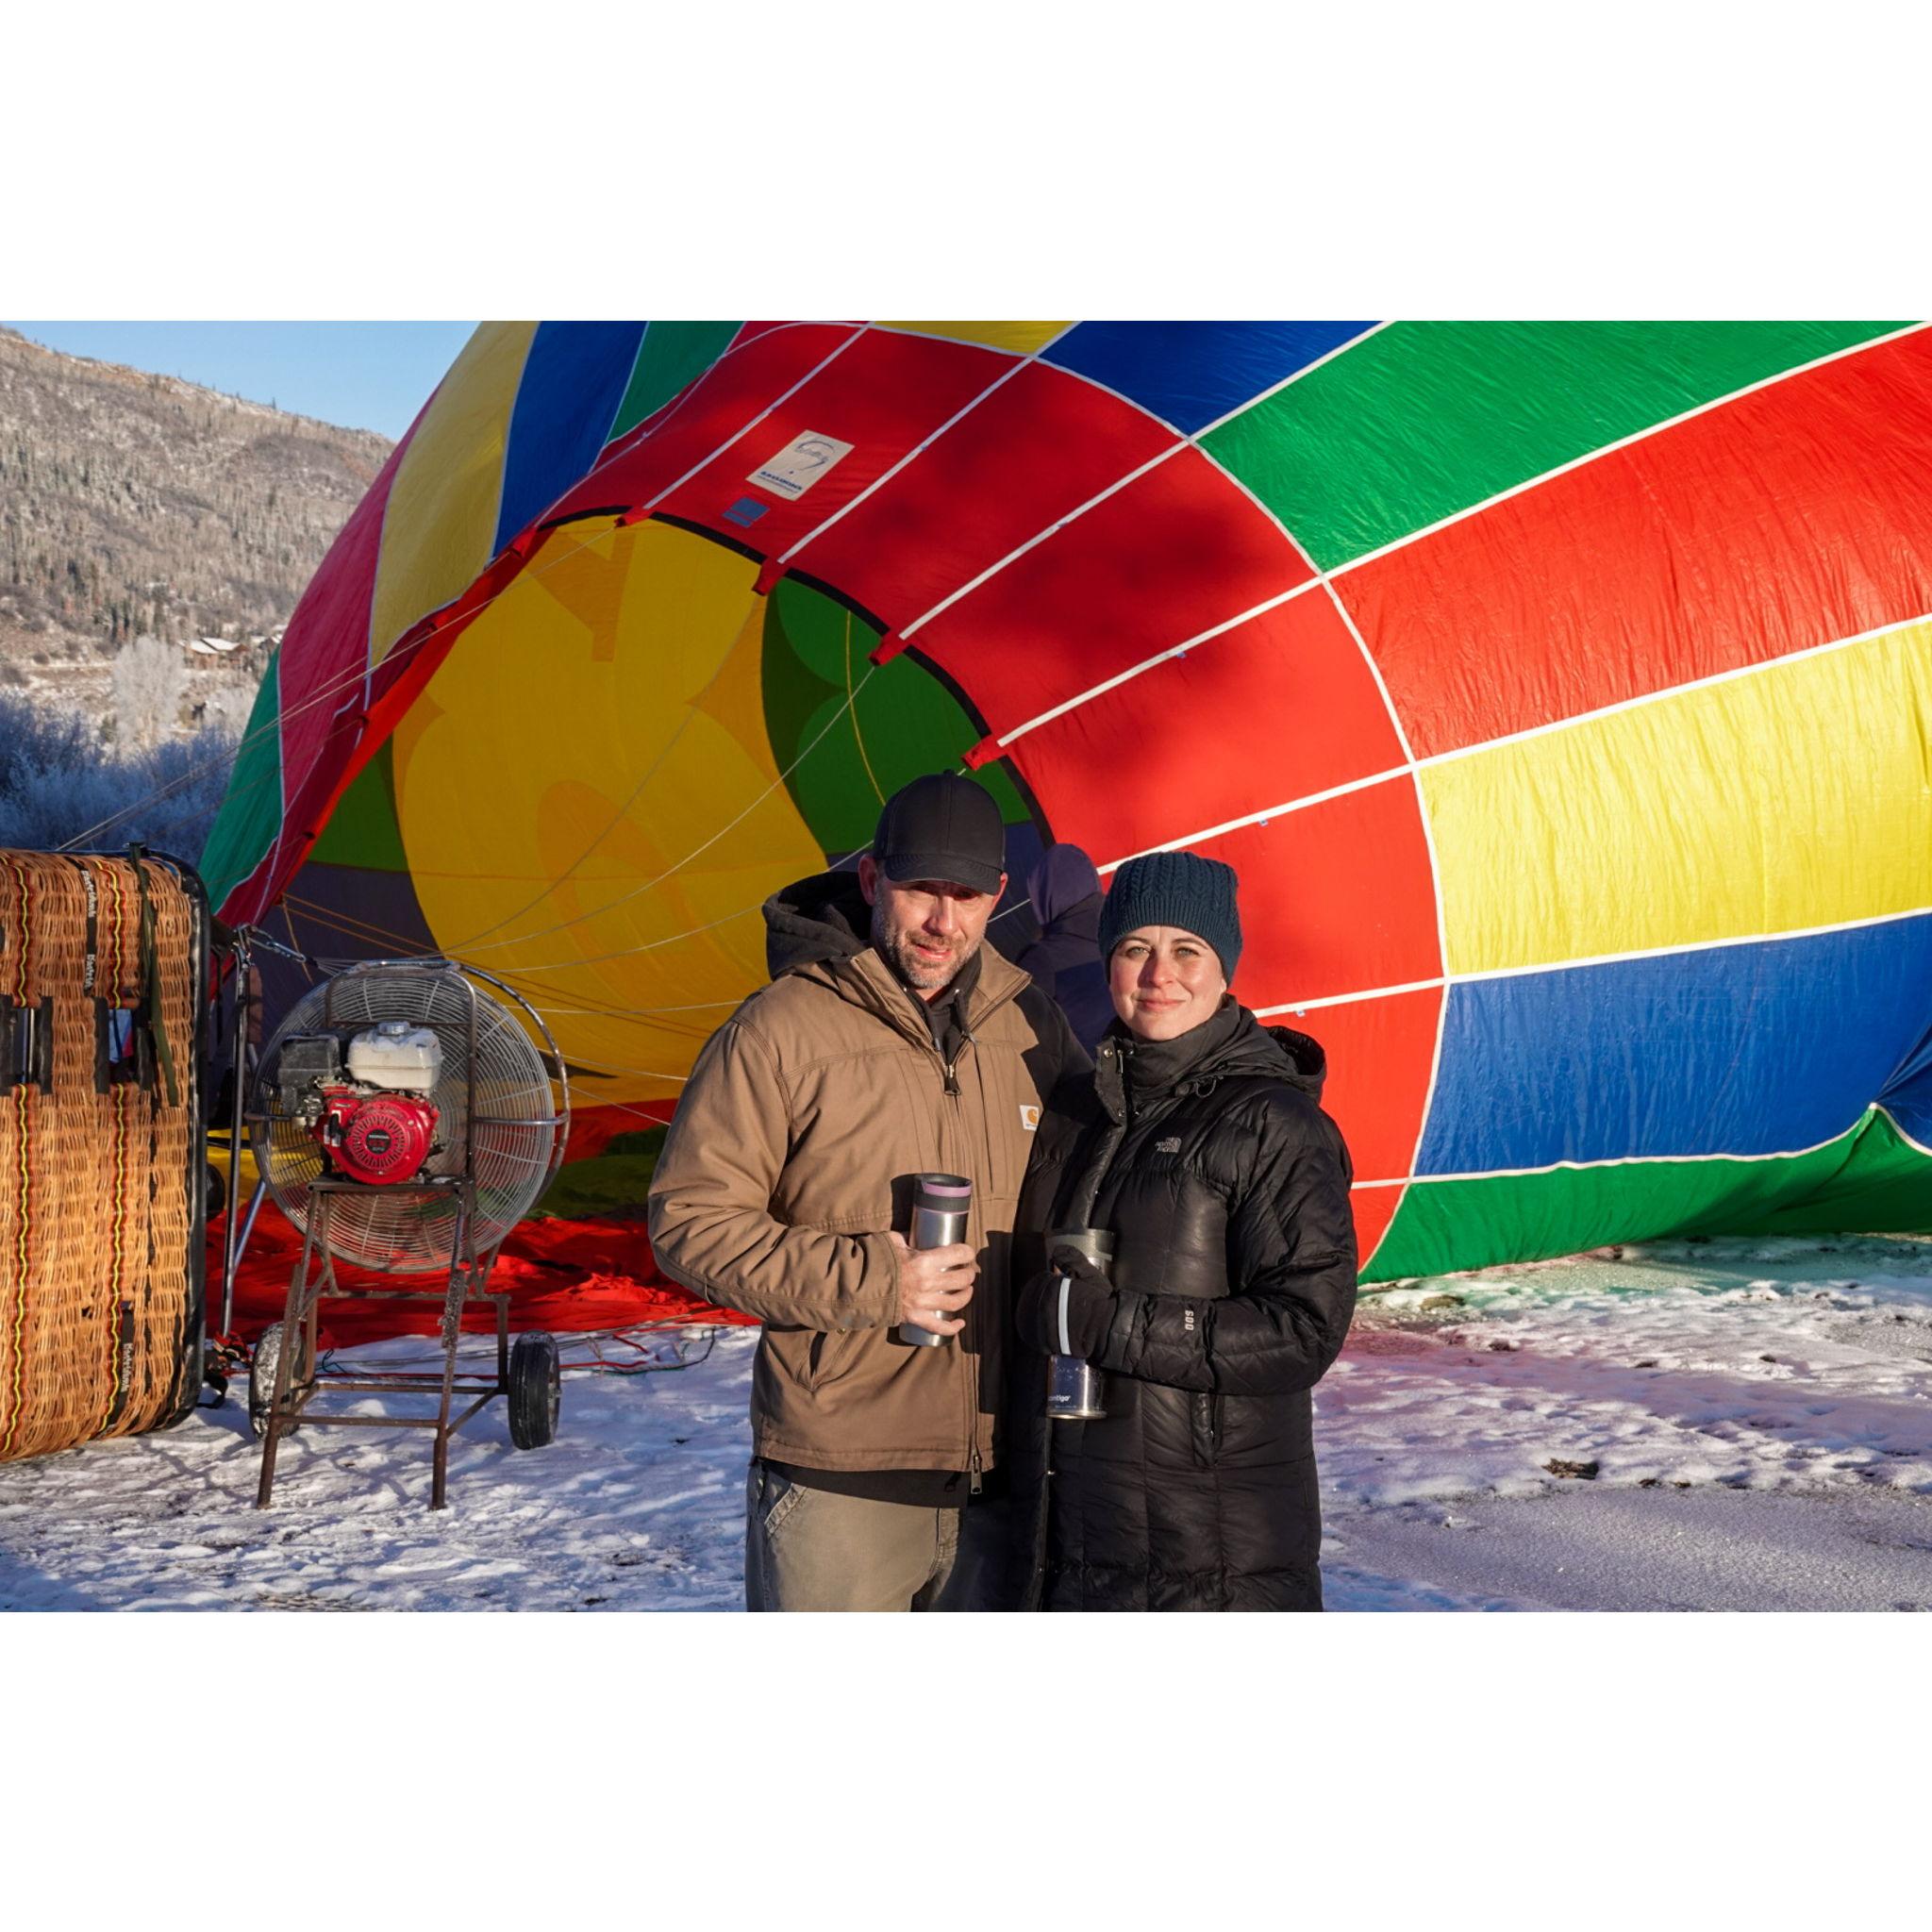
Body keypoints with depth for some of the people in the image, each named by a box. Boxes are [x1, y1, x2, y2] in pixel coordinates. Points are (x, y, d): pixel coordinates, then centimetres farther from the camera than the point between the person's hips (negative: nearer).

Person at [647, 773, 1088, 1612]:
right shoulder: (779, 1030, -8)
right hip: (837, 1481, -4)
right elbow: (688, 1220, -8)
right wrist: (863, 1280, -18)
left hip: (1000, 1476, 5)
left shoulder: (1030, 1024, 6)